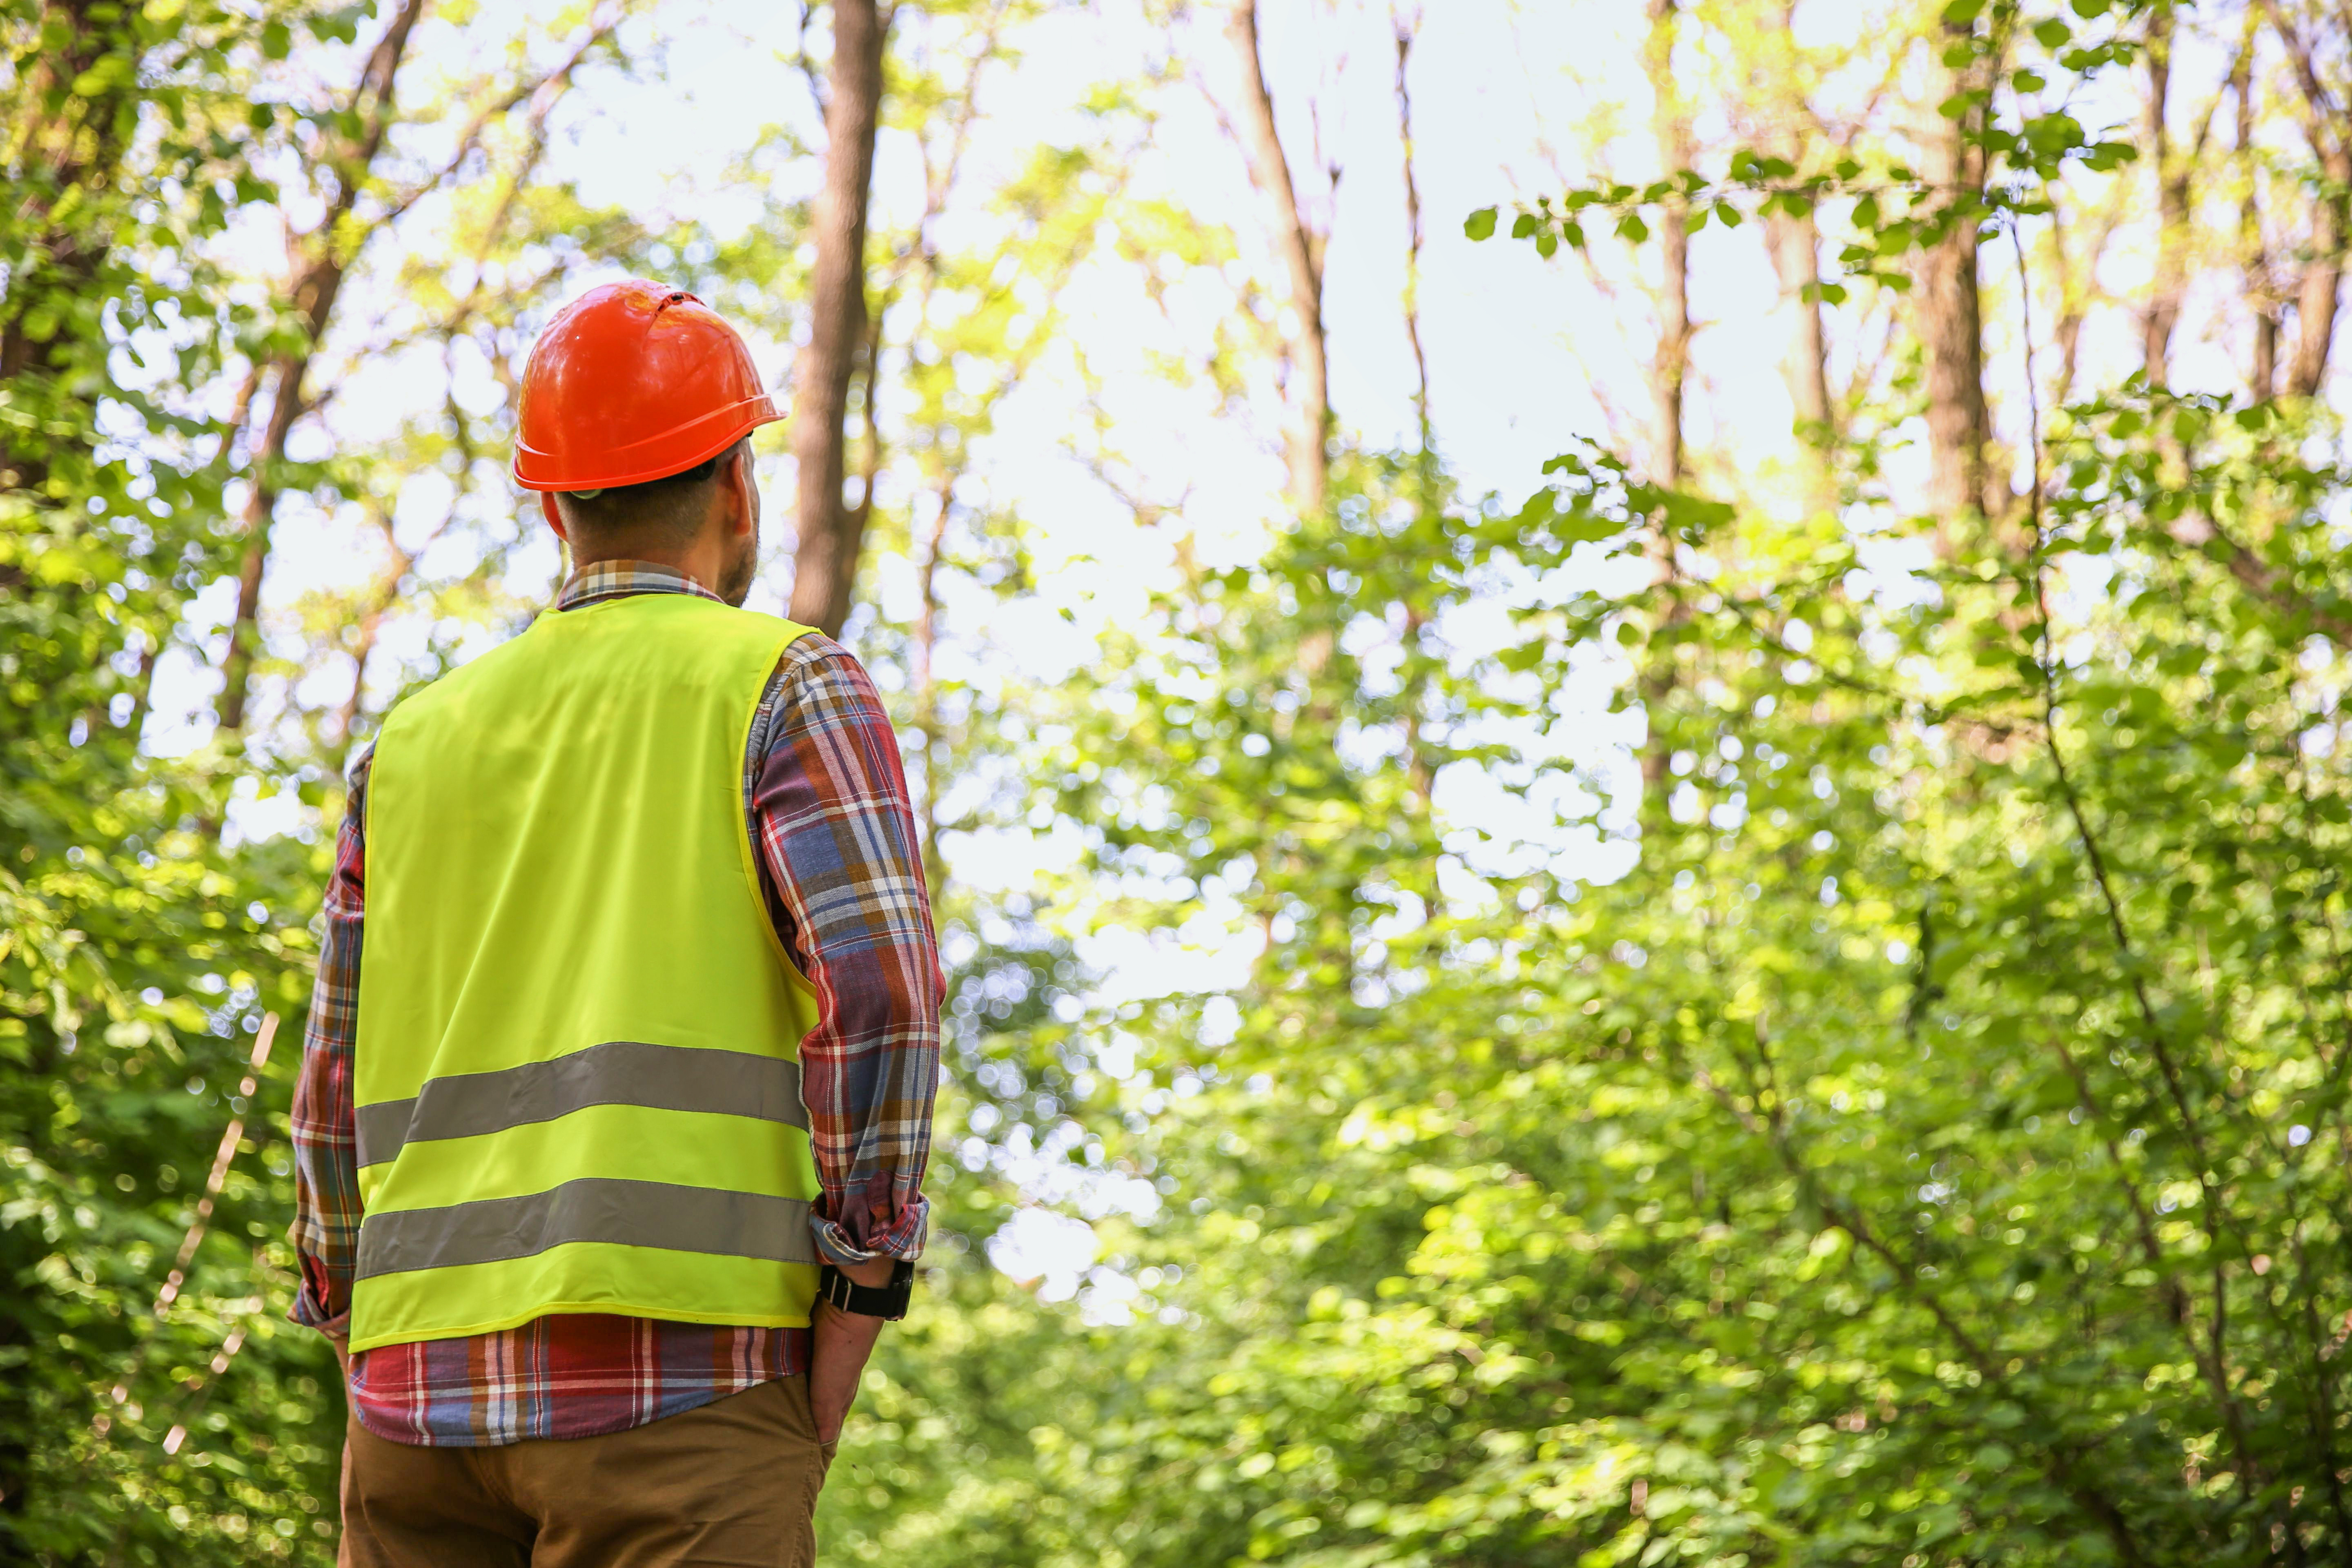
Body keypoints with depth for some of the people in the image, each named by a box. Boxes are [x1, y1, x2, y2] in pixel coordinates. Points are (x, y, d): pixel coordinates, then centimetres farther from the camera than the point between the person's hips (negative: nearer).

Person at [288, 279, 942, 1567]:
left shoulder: (413, 744, 18)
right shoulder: (787, 689, 4)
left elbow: (336, 1105, 17)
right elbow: (877, 992, -10)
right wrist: (842, 1347, -7)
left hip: (425, 1377, 5)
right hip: (674, 1364, -5)